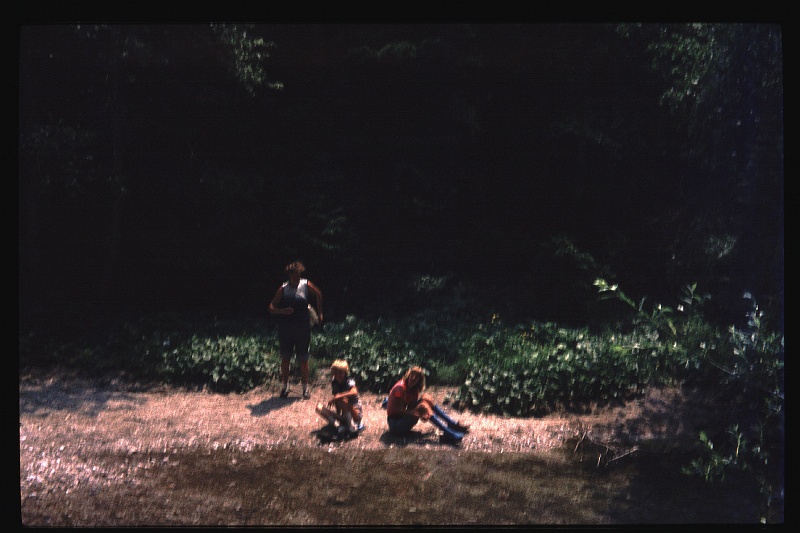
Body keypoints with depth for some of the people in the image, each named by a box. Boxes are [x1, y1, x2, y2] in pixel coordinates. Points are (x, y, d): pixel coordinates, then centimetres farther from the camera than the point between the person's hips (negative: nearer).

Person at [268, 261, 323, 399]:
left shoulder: (306, 285, -3)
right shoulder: (283, 289, -4)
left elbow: (318, 294, 16)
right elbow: (271, 308, -4)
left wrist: (319, 313, 18)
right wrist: (282, 311, -23)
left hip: (303, 329, 0)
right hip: (285, 329, 1)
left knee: (303, 359, 4)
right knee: (285, 358, 7)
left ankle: (305, 389, 15)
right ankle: (285, 387, 21)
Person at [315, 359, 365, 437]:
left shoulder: (349, 382, -17)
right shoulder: (334, 383, 0)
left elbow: (354, 392, -40)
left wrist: (337, 396, -40)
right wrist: (338, 416, -13)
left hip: (355, 413, -6)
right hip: (343, 414, 6)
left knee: (343, 400, -34)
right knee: (319, 407, -9)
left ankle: (352, 425, -20)